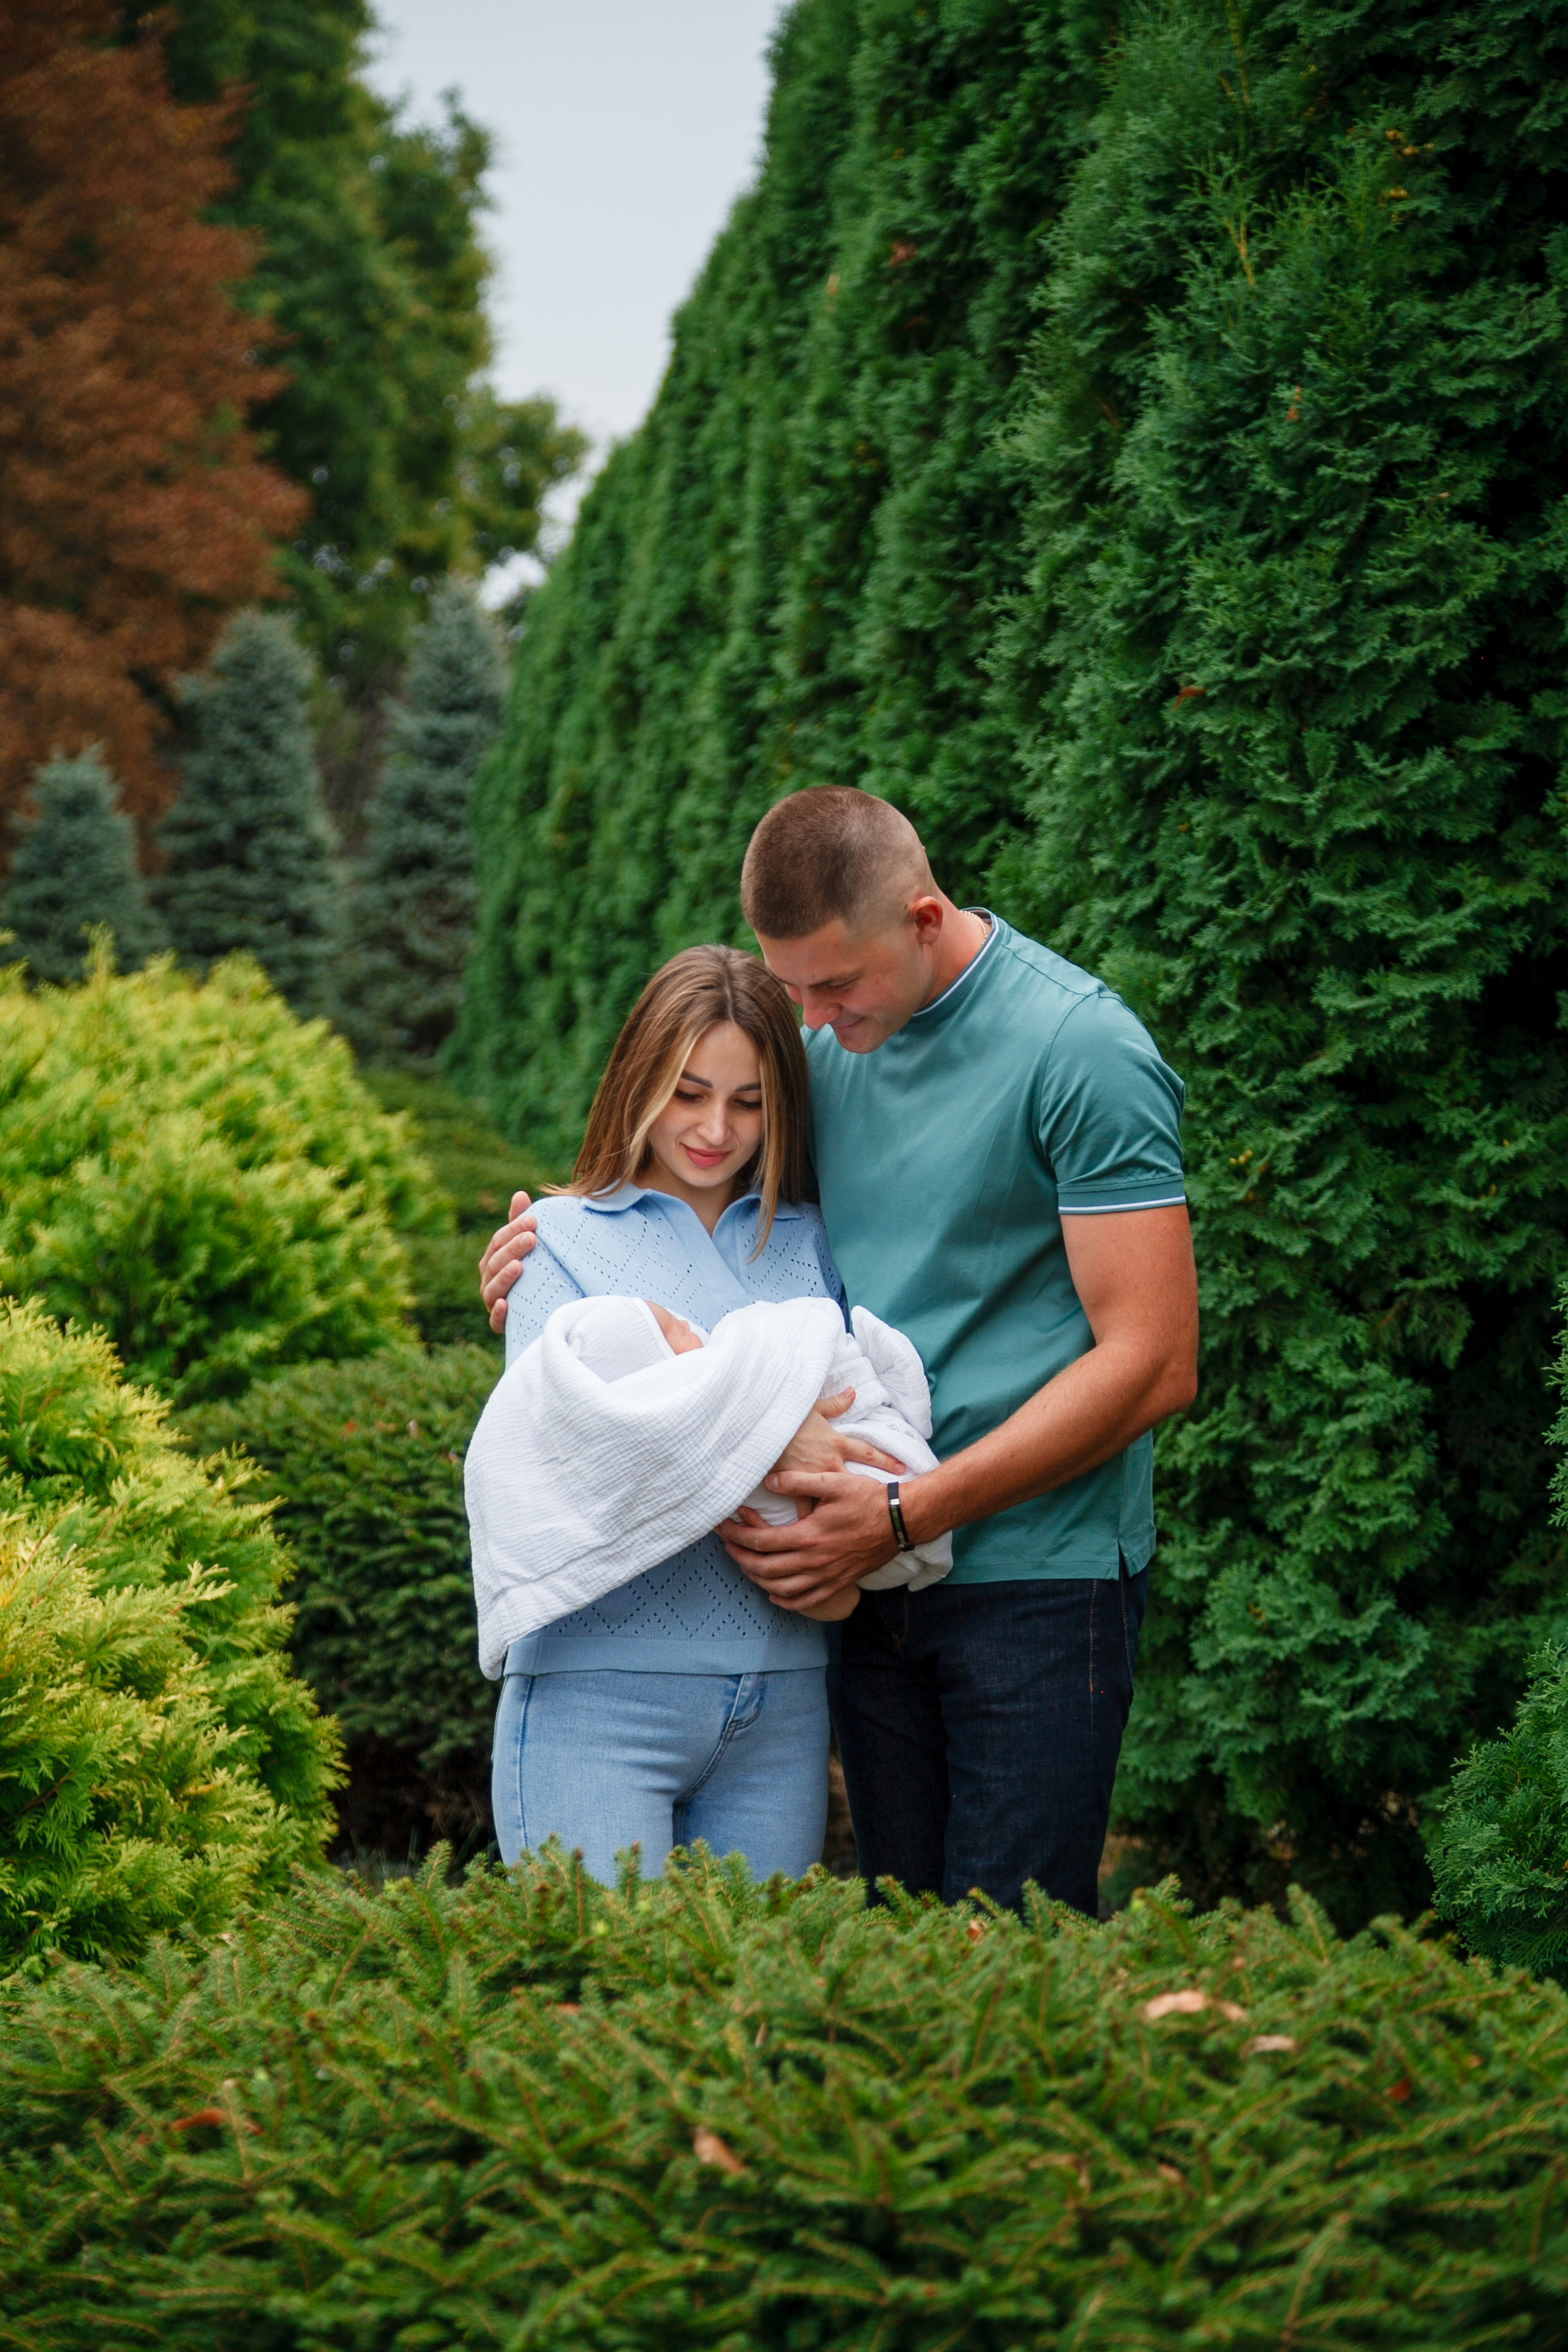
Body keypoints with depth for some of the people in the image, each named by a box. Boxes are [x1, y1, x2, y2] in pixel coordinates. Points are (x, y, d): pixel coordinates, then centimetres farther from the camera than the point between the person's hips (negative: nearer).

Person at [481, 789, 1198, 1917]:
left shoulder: (1082, 1052, -11)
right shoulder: (826, 1043, 10)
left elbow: (1152, 1366, -15)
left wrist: (904, 1517, -17)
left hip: (1038, 1579, -6)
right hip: (874, 1588, 6)